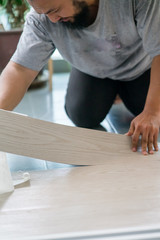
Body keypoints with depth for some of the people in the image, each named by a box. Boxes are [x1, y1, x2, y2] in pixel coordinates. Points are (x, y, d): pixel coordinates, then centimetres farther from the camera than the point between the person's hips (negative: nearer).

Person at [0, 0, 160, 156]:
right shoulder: (40, 19, -33)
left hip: (139, 65, -1)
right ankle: (109, 89, 22)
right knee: (83, 118, -10)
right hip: (93, 70, 2)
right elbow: (21, 69, -34)